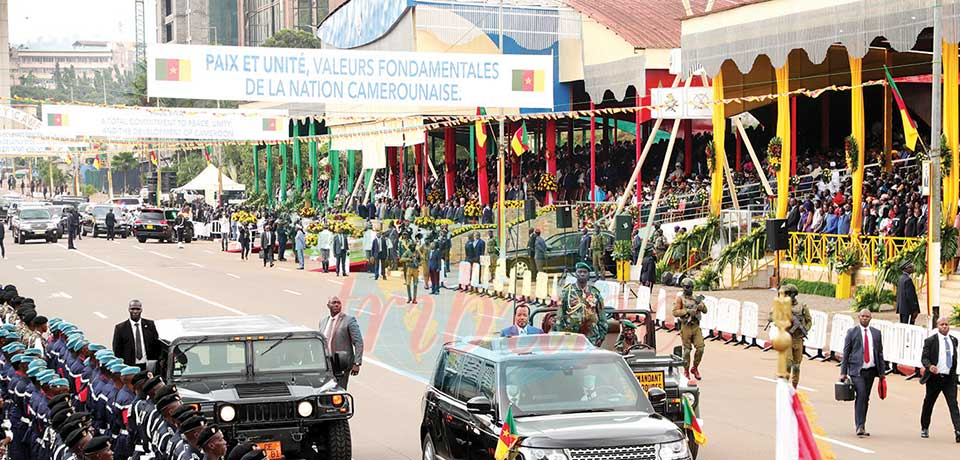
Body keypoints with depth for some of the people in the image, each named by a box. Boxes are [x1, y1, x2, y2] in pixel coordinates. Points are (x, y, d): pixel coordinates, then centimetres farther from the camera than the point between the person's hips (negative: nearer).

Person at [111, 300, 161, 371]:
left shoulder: (149, 324, 8)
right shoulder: (120, 328, 2)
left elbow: (157, 345, 10)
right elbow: (117, 351, 4)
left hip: (148, 366, 2)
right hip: (130, 367, -1)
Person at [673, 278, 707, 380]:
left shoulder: (696, 298, 16)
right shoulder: (680, 299, 2)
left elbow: (705, 310, 11)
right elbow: (675, 312, -7)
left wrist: (701, 305, -10)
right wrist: (687, 311, -17)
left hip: (696, 326, 4)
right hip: (686, 327, -4)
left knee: (700, 348, -6)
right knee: (687, 350, 1)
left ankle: (695, 368, 12)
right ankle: (686, 371, 13)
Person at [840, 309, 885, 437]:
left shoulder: (876, 333, 12)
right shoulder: (852, 332, 3)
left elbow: (880, 353, 15)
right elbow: (846, 353, 3)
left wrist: (881, 372, 11)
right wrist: (843, 372, -2)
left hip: (871, 370, 4)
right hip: (857, 370, -4)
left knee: (866, 398, 6)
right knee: (861, 394, -18)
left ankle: (862, 426, 16)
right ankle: (860, 426, -20)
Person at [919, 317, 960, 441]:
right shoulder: (930, 341, -4)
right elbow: (924, 358, -8)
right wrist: (929, 366, -27)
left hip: (949, 378, 2)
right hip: (934, 377, -2)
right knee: (928, 403, 11)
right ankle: (924, 428, 30)